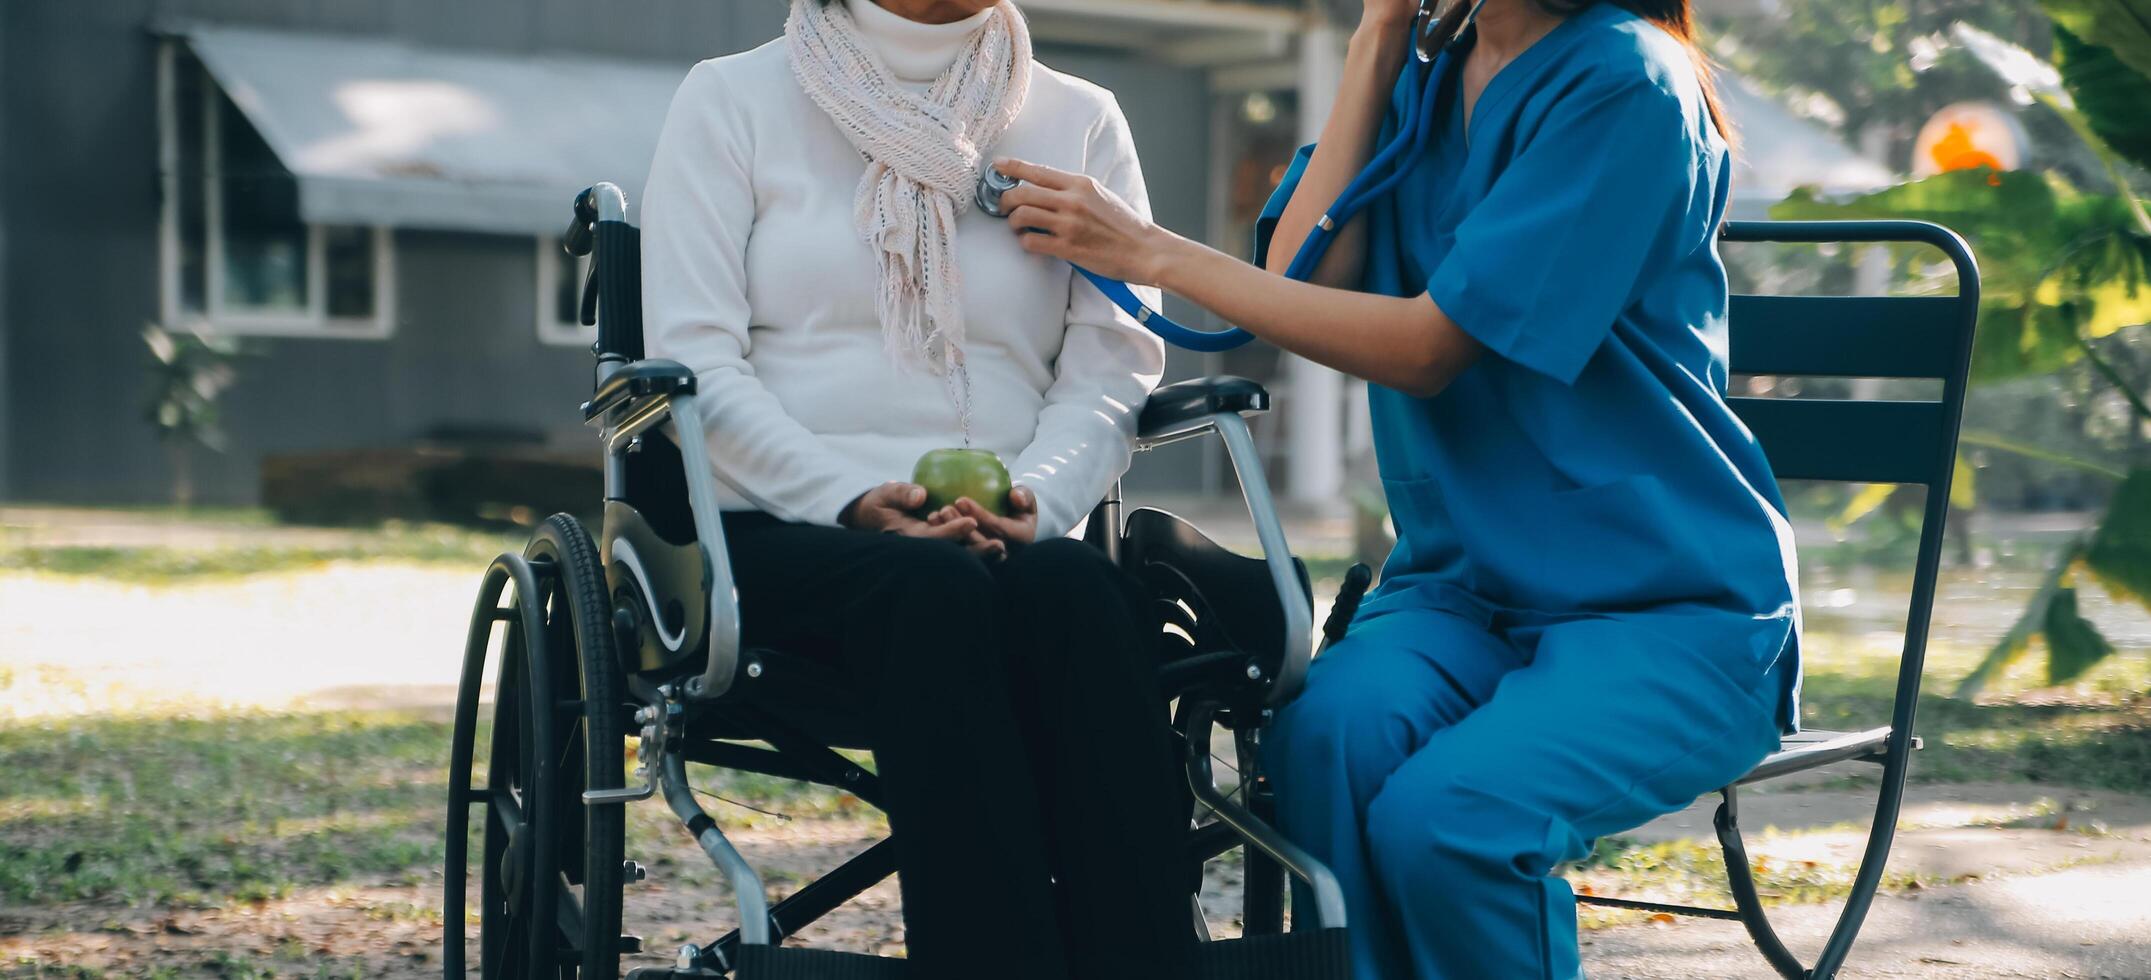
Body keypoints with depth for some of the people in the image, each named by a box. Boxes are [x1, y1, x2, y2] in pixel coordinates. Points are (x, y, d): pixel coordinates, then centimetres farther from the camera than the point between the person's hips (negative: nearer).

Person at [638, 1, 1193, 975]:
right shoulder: (732, 100, 10)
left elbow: (1112, 370, 6)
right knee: (934, 592, -36)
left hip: (1011, 541, 2)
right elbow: (693, 356, -1)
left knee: (1077, 593, -34)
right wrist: (851, 499, -16)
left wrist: (1032, 499, -15)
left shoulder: (1080, 119, 16)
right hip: (775, 531, -2)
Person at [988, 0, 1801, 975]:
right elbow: (1303, 277, -2)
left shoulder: (1621, 81, -12)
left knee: (1441, 812, -32)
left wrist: (1155, 253, -11)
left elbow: (1430, 348, -14)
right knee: (1329, 734, -28)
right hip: (1464, 583, 5)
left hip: (1670, 607, -5)